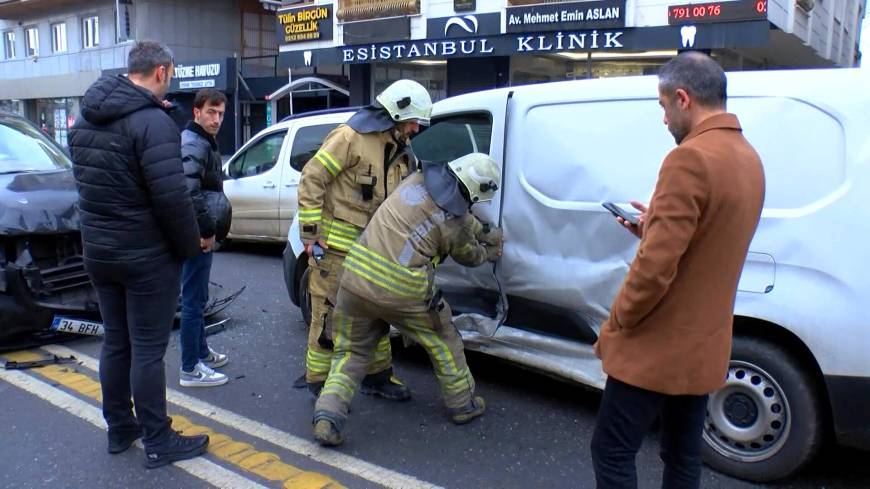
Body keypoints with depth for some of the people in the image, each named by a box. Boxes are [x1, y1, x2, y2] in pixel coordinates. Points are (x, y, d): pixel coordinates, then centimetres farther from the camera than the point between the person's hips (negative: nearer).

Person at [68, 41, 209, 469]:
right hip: (146, 256, -8)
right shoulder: (152, 121, -18)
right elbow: (171, 196, -22)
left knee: (116, 342, 17)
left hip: (98, 252, 8)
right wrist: (190, 245, -11)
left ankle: (119, 429, 30)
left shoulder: (85, 119, 9)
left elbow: (87, 184, 13)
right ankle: (157, 443, 12)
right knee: (148, 350, 1)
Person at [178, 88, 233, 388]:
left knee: (196, 297, 20)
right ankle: (190, 370, 5)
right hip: (197, 236, -11)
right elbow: (190, 192, -29)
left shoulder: (204, 142, 16)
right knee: (194, 300, -3)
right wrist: (207, 231, -22)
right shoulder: (194, 145, -16)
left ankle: (202, 353, 34)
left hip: (199, 234, 11)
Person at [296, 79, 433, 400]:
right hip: (334, 246, -8)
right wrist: (310, 232, -17)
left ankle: (378, 376, 29)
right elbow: (311, 180, -16)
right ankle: (319, 382, 15)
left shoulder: (401, 153, 9)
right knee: (330, 316, 0)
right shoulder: (350, 138, -15)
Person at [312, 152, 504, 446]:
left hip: (356, 278, 5)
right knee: (443, 341, 21)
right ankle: (463, 406, 33)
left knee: (351, 351, 18)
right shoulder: (456, 221, -7)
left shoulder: (420, 178, 8)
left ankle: (328, 417, 3)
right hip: (401, 291, -4)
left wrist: (484, 232, 35)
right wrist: (488, 253, 35)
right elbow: (469, 257, 14)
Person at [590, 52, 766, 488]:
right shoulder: (748, 157, 8)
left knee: (612, 453, 4)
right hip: (704, 346, 9)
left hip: (658, 347, -9)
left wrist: (615, 326, -12)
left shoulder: (690, 158, -21)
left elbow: (656, 266, -25)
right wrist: (654, 225, 12)